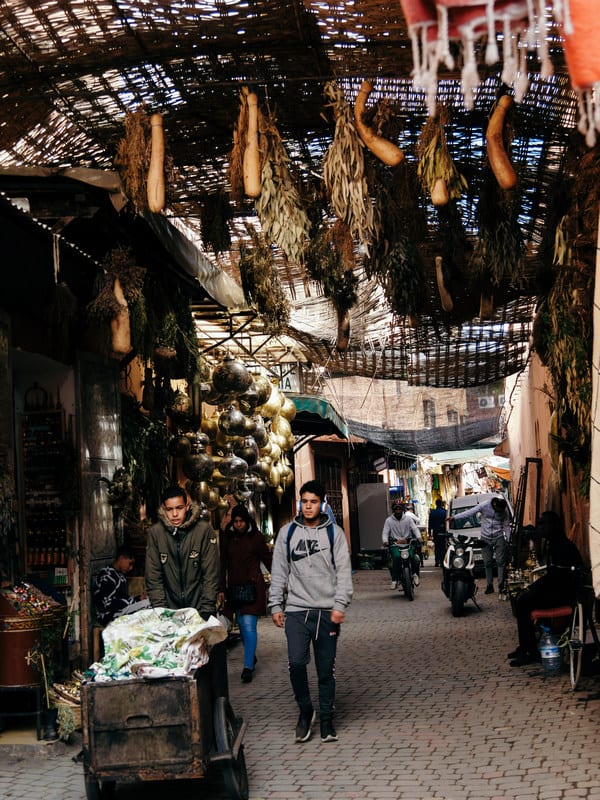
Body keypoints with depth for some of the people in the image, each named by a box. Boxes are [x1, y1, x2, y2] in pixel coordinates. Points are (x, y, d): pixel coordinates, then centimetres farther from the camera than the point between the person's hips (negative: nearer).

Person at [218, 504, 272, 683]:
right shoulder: (227, 537, 6)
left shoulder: (256, 537, -1)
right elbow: (222, 564, 9)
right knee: (242, 624, 10)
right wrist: (221, 589, 6)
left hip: (253, 586, -4)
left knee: (249, 625, -11)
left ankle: (248, 666, -11)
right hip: (234, 586, 4)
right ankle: (251, 657, 29)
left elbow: (267, 559, 5)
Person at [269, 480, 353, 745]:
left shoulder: (334, 532, 4)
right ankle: (305, 711, 9)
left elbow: (343, 571, 0)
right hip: (296, 610, 0)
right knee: (296, 662, -12)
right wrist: (275, 605, 4)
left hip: (327, 611, 0)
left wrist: (340, 604, -10)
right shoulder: (287, 532, 8)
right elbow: (279, 571, 10)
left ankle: (326, 719, 17)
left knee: (326, 669, 4)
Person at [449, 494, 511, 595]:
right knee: (487, 563, 1)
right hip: (485, 538, 0)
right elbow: (469, 512, -7)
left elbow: (506, 526, 5)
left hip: (499, 538, 0)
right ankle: (489, 585, 5)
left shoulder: (505, 511, -3)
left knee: (501, 561, -8)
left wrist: (507, 540, 0)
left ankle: (501, 584, -6)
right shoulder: (484, 505, -8)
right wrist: (455, 517, -13)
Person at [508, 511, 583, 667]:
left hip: (564, 593, -10)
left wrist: (531, 589, -16)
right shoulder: (555, 544, 15)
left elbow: (554, 575, -23)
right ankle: (524, 646, 13)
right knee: (521, 599, 9)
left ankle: (531, 652, -12)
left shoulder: (562, 546, -17)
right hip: (558, 589, 10)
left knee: (523, 603, -18)